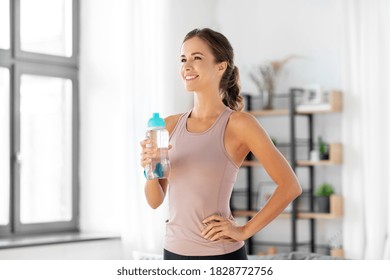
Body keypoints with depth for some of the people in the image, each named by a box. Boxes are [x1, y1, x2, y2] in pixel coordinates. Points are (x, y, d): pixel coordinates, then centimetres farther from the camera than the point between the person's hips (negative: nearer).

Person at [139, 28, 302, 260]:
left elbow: (290, 186, -11)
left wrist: (245, 231, -11)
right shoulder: (171, 125, 6)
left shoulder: (238, 124, -9)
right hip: (174, 252, 5)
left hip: (220, 256, -5)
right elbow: (155, 200, 8)